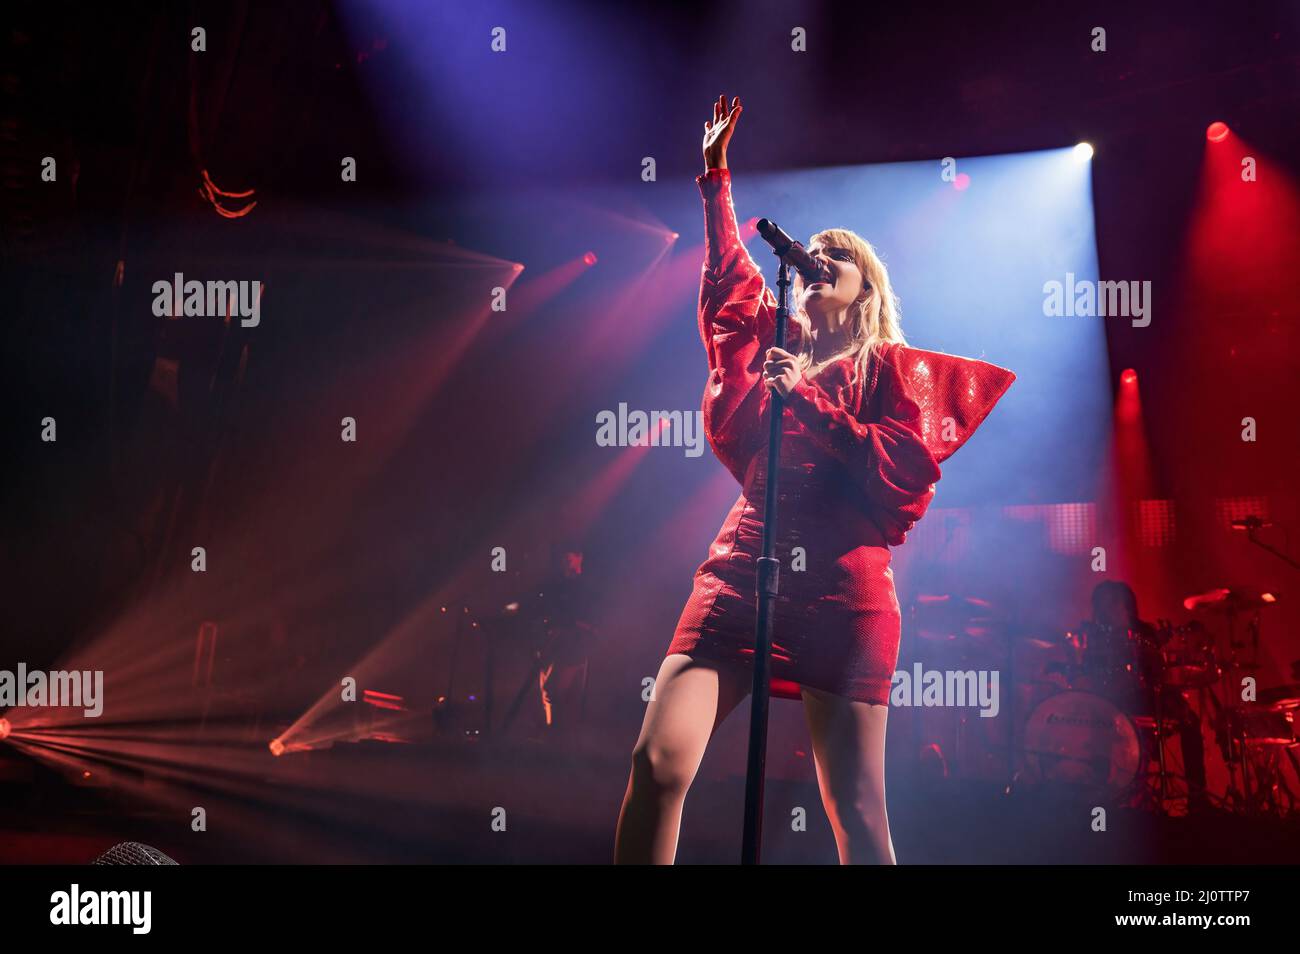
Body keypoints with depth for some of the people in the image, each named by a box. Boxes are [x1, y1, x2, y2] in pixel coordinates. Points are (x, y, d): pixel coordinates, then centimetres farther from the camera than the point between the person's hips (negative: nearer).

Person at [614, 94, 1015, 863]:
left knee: (856, 809, -4)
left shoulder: (889, 367, 9)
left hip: (844, 590, -3)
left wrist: (809, 402, -7)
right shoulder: (775, 348, 21)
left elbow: (909, 470, -5)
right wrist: (717, 178, 25)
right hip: (745, 570, 3)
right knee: (658, 761, -13)